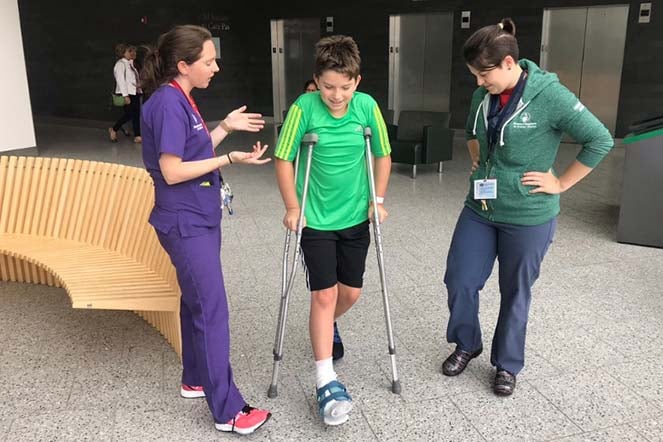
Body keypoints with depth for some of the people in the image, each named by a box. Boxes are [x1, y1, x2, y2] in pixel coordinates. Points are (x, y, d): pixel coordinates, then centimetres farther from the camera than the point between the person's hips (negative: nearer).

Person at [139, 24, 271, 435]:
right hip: (186, 224, -10)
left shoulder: (182, 99, 10)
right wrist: (231, 159, -21)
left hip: (200, 218, 10)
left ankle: (195, 379, 35)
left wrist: (224, 127, 8)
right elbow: (172, 171, -22)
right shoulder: (167, 103, -19)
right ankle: (228, 410, 6)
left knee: (197, 302, 18)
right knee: (213, 311, -5)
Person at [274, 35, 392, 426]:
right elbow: (284, 159, -8)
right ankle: (326, 382, 5)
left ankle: (326, 327, 47)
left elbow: (383, 154, 5)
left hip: (356, 217, 3)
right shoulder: (304, 108, -16)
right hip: (317, 219, -3)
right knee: (324, 295, -5)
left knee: (351, 292, 12)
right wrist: (293, 207, -8)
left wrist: (379, 199, 1)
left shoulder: (368, 107, -8)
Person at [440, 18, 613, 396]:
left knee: (515, 293, 11)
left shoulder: (549, 95, -18)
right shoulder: (484, 94, 0)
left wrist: (561, 183, -11)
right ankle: (467, 344, 34)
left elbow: (600, 140, -13)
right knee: (459, 281, 8)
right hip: (479, 209, 5)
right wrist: (477, 161, 9)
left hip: (527, 216, -5)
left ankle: (508, 365, 32)